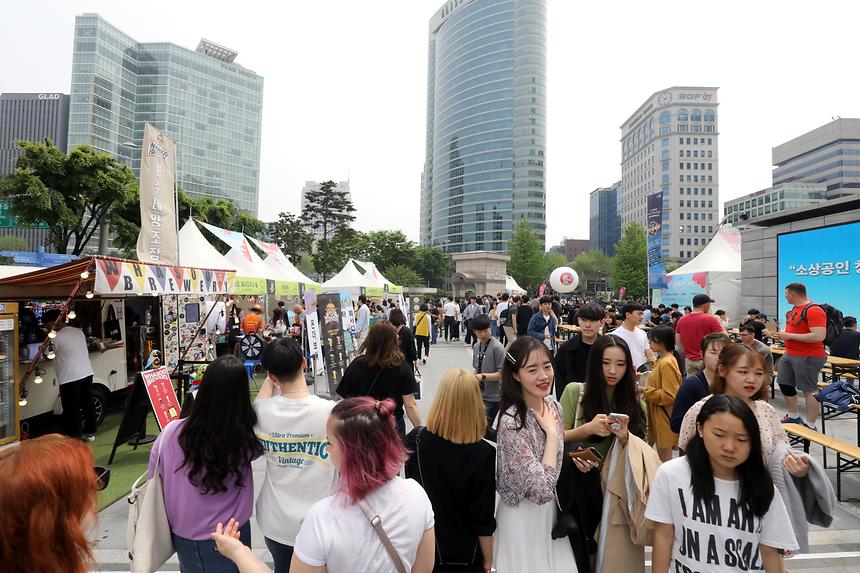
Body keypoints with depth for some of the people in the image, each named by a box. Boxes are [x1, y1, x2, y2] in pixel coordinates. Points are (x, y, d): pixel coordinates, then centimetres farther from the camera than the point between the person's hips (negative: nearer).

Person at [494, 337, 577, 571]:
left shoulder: (553, 405, -5)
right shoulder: (511, 422, -28)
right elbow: (543, 489, -30)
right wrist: (551, 431, -26)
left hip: (551, 510, 7)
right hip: (524, 517, -6)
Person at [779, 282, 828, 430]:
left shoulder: (814, 310, -19)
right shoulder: (795, 308, 9)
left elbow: (819, 336, -28)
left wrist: (790, 336, -23)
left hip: (808, 357, -10)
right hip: (789, 354, 10)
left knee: (808, 390, -1)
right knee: (785, 385, 16)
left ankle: (810, 426, 11)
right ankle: (793, 417, 31)